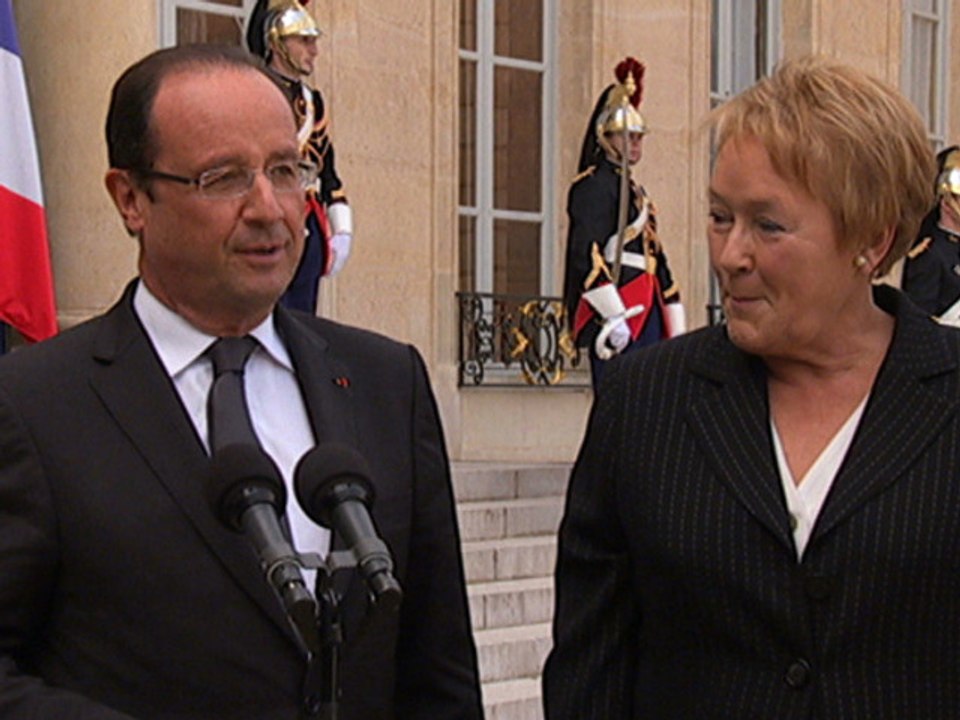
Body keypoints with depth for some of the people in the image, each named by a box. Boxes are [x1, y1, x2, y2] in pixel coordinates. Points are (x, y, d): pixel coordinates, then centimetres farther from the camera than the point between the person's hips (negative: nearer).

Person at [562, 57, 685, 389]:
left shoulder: (637, 192, 22)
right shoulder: (594, 186, -6)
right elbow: (587, 255, -17)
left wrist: (675, 329, 19)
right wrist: (614, 318, -23)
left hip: (647, 315, 9)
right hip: (617, 314, -9)